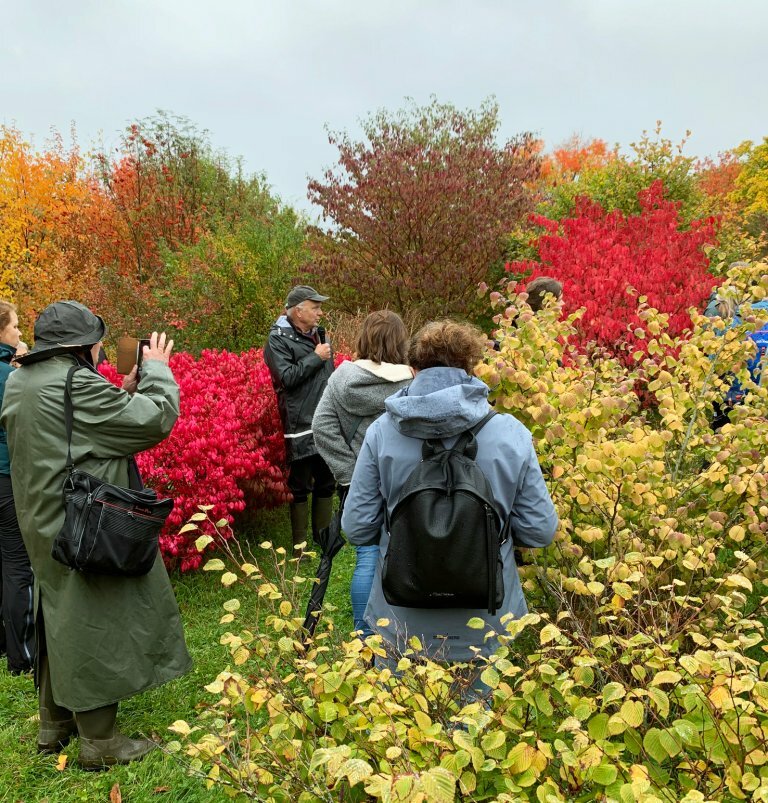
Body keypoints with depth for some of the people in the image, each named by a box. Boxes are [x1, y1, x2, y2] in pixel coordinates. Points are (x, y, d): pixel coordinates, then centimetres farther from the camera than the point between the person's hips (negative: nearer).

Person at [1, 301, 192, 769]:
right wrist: (156, 370, -6)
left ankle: (54, 724, 37)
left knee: (61, 617, 21)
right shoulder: (75, 384, -23)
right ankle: (99, 741, 18)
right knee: (93, 623, 3)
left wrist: (125, 393, 6)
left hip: (46, 525, 9)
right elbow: (156, 420, -21)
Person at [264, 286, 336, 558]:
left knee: (326, 482, 16)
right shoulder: (278, 338, -9)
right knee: (300, 486, 1)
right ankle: (300, 545, 13)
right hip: (300, 426, -7)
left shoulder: (318, 333, 14)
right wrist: (316, 357, -15)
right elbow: (286, 377, -22)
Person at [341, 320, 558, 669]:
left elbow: (356, 528, -8)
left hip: (401, 623, 0)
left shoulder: (382, 431, -13)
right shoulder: (511, 434, -13)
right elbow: (540, 531, -7)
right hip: (484, 627, 1)